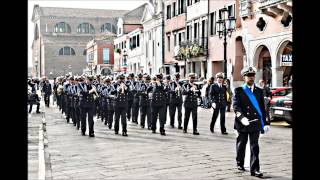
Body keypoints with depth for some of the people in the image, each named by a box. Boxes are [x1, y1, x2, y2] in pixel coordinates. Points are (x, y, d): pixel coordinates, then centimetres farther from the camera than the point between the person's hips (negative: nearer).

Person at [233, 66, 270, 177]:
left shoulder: (259, 91, 10)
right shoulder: (238, 91, 1)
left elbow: (262, 108, 12)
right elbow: (236, 106, -9)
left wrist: (265, 123, 9)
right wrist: (242, 117, -25)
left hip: (255, 122, 2)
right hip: (242, 123, -2)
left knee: (254, 146, -1)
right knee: (241, 144, 12)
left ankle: (254, 169, 0)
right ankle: (240, 164, 32)